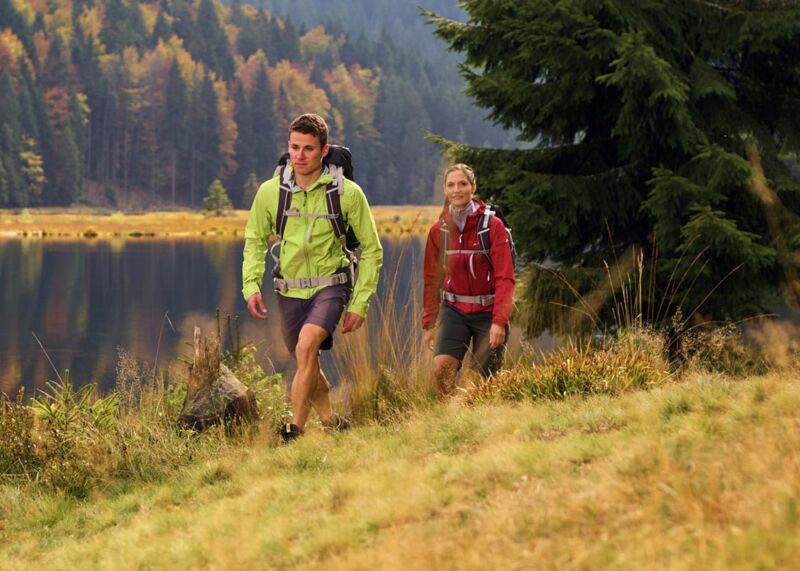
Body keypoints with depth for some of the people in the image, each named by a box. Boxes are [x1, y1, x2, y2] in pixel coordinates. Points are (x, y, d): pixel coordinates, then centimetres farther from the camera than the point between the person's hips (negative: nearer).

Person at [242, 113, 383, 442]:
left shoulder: (347, 193, -9)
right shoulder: (270, 192, -3)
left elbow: (371, 250, -1)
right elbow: (255, 242, 10)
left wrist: (359, 304, -5)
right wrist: (251, 286, -5)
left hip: (330, 286, -4)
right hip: (290, 291, 4)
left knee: (306, 346, -27)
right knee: (308, 366, 12)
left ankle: (295, 431, -24)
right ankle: (332, 424, 35)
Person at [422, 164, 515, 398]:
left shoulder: (492, 226, -8)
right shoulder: (439, 230, 3)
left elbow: (505, 278, -12)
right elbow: (432, 279, 10)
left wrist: (500, 322, -20)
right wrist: (428, 323, 9)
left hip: (487, 313, -2)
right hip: (454, 311, 2)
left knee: (486, 379, 0)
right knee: (441, 368, -17)